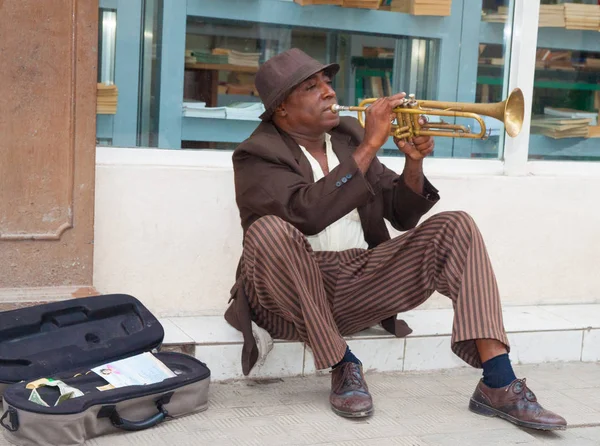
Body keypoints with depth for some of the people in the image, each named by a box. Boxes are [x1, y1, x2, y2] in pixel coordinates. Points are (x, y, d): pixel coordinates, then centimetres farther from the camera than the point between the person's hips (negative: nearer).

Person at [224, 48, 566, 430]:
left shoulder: (348, 135, 12)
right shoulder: (257, 155, -6)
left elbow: (401, 215, 11)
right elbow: (306, 211, -26)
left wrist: (414, 161, -7)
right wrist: (370, 145, -24)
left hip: (361, 285, 5)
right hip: (296, 293, -5)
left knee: (455, 227, -10)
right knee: (270, 229, -35)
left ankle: (498, 385, -18)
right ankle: (344, 365, -19)